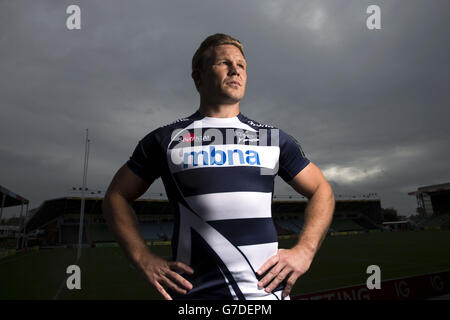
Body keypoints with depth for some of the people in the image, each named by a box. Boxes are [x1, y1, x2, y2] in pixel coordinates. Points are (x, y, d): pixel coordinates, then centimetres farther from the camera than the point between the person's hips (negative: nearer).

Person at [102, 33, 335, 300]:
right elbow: (117, 196, 10)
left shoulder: (273, 138, 9)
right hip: (195, 290, -1)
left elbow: (322, 191, 14)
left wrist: (304, 252, -1)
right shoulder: (167, 139, 4)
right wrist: (145, 260, -2)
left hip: (267, 288, 2)